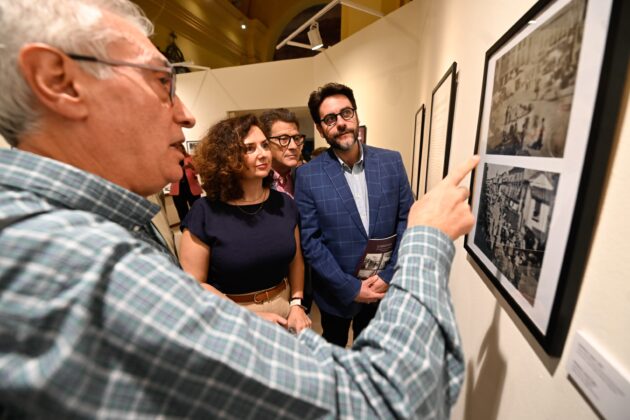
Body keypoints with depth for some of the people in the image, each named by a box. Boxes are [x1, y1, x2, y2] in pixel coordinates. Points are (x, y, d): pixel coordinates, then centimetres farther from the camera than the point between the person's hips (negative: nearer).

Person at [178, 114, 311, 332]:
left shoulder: (284, 203, -4)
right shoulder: (205, 214, -17)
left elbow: (296, 260, 5)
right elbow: (193, 285, -12)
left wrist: (297, 304, -6)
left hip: (284, 308, 4)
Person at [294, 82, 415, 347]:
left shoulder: (391, 161, -6)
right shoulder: (308, 175, -14)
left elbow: (408, 219, -3)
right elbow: (309, 241, -13)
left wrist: (390, 275, -10)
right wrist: (350, 287, -15)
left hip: (384, 287, 2)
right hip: (336, 292, -1)